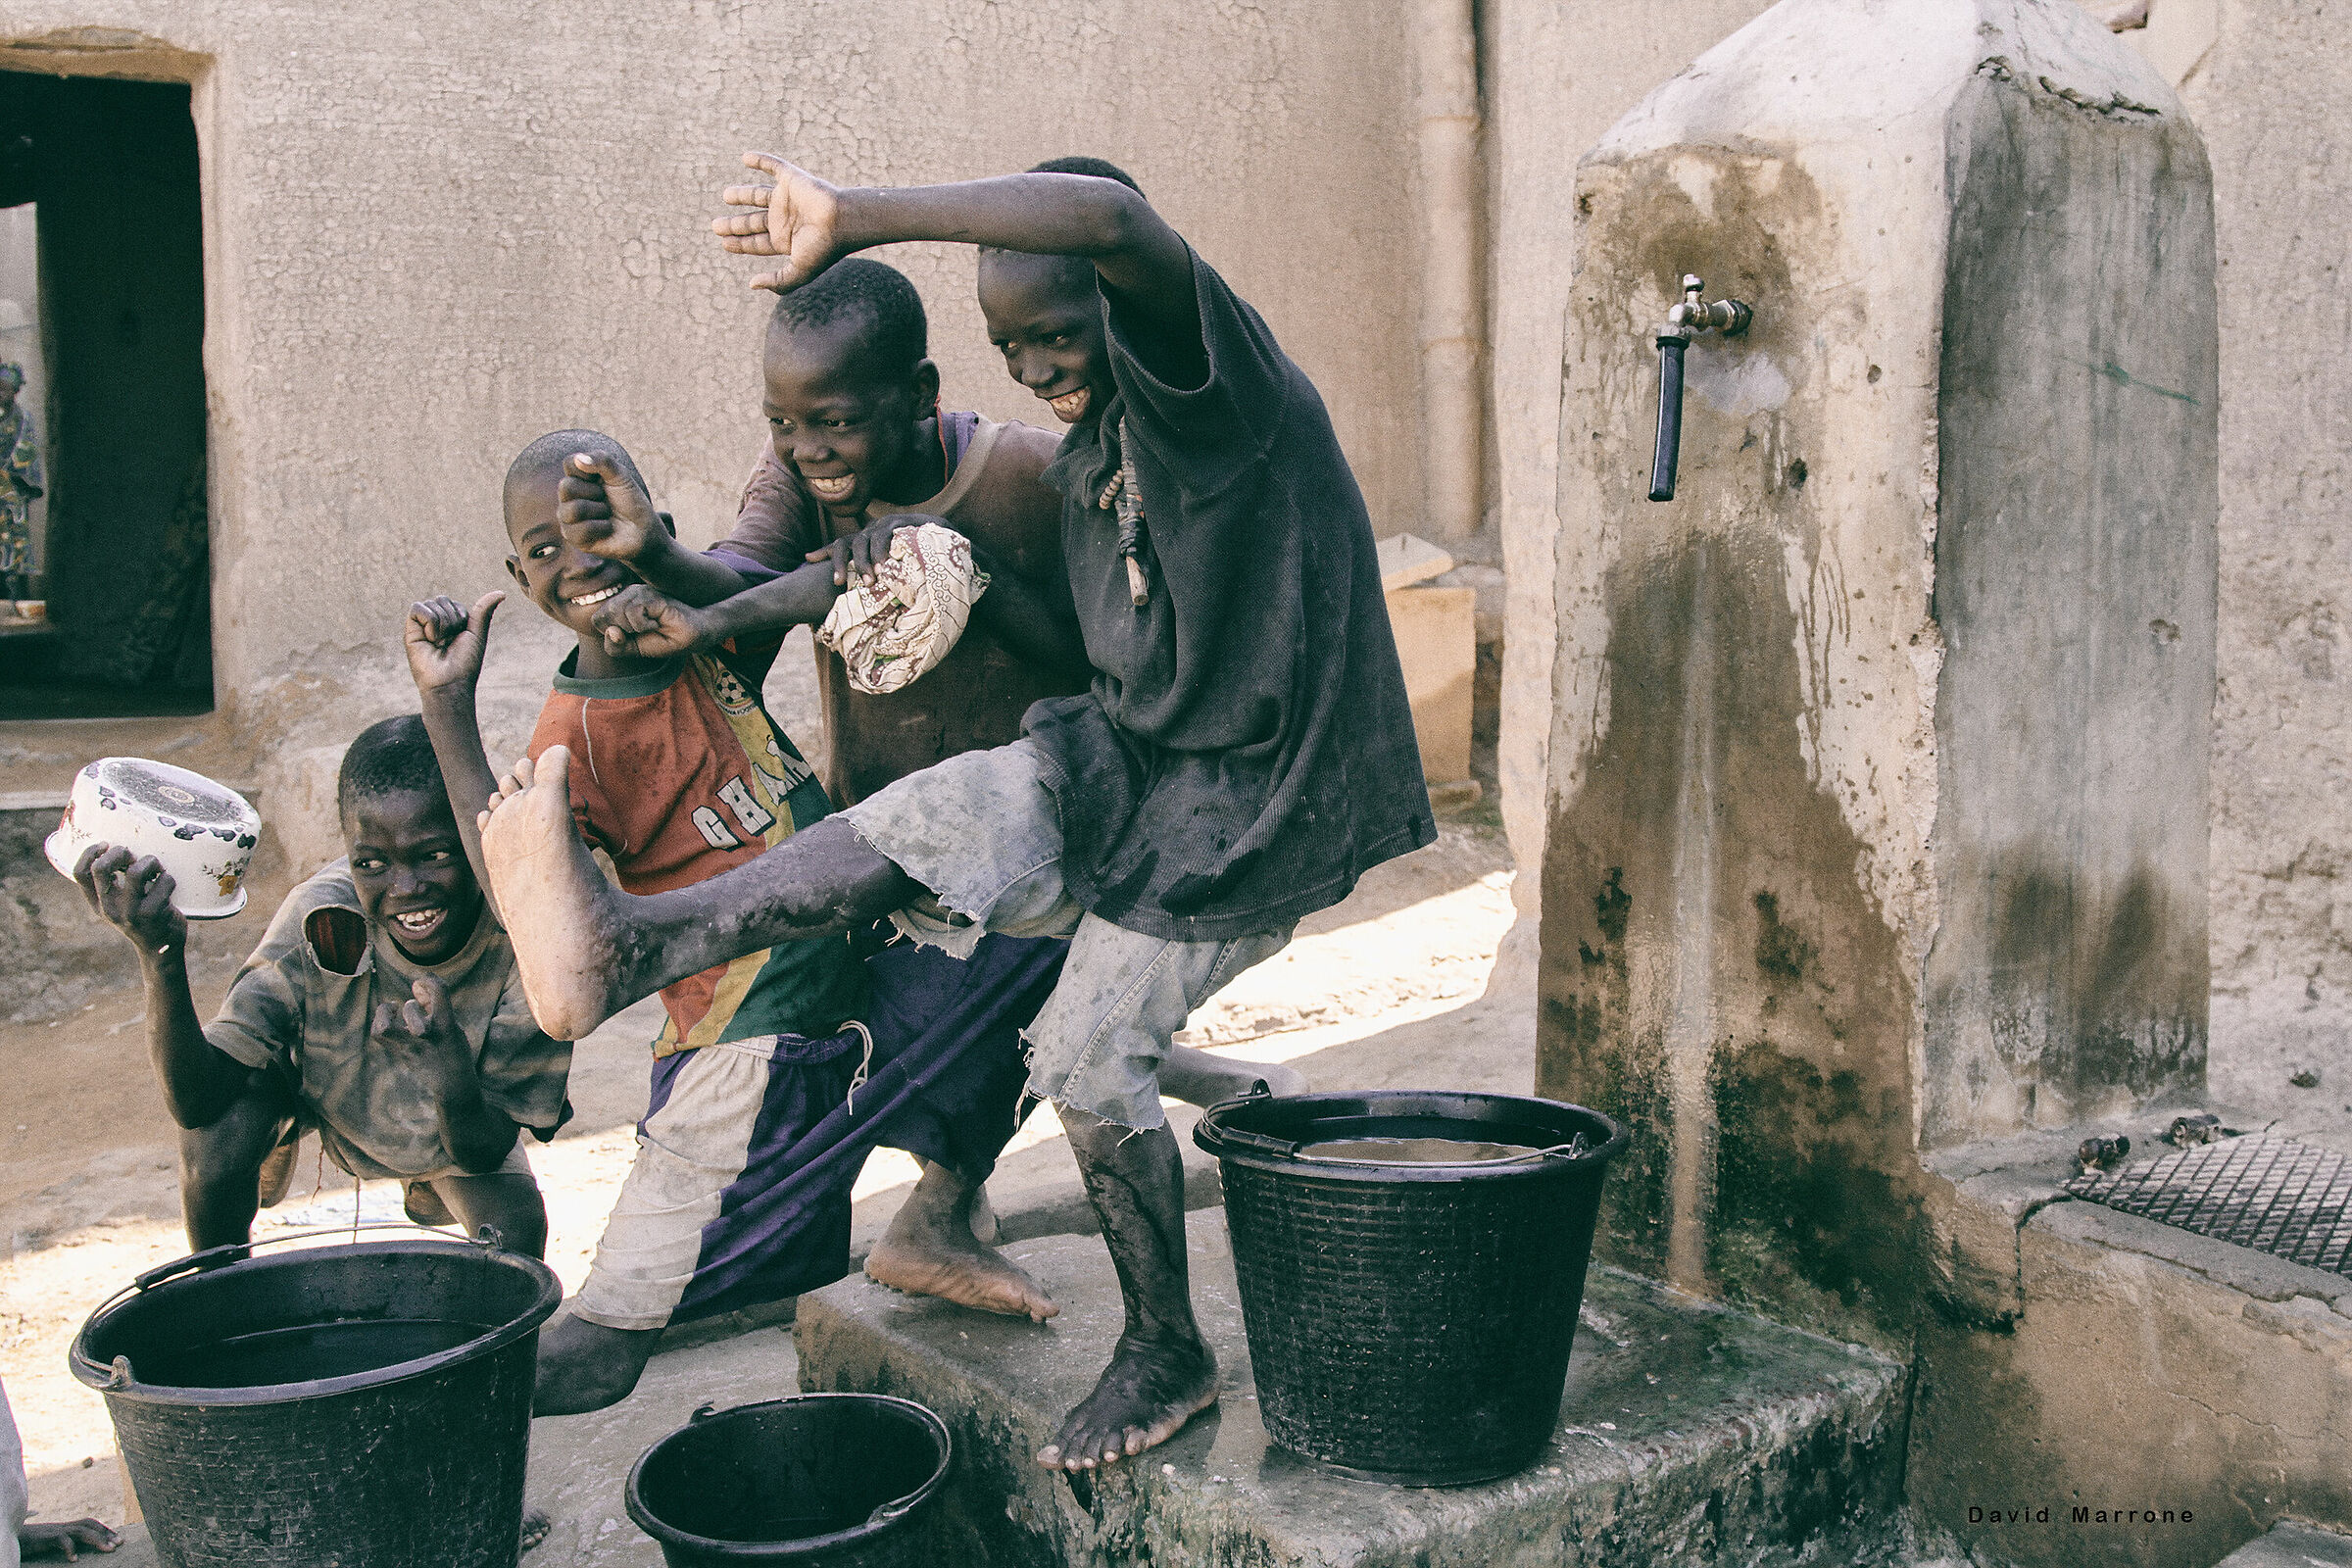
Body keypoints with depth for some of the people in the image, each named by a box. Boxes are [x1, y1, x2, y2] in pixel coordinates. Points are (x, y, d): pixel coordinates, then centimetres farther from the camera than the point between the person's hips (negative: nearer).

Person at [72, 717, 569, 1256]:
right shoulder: (322, 922, -34)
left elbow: (485, 1155, -30)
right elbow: (198, 1106, -38)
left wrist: (451, 1063, -52)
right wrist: (161, 957, -53)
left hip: (461, 1121, 1)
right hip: (314, 1087, -1)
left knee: (518, 1230, -20)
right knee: (218, 1136, -29)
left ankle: (430, 1190, 19)